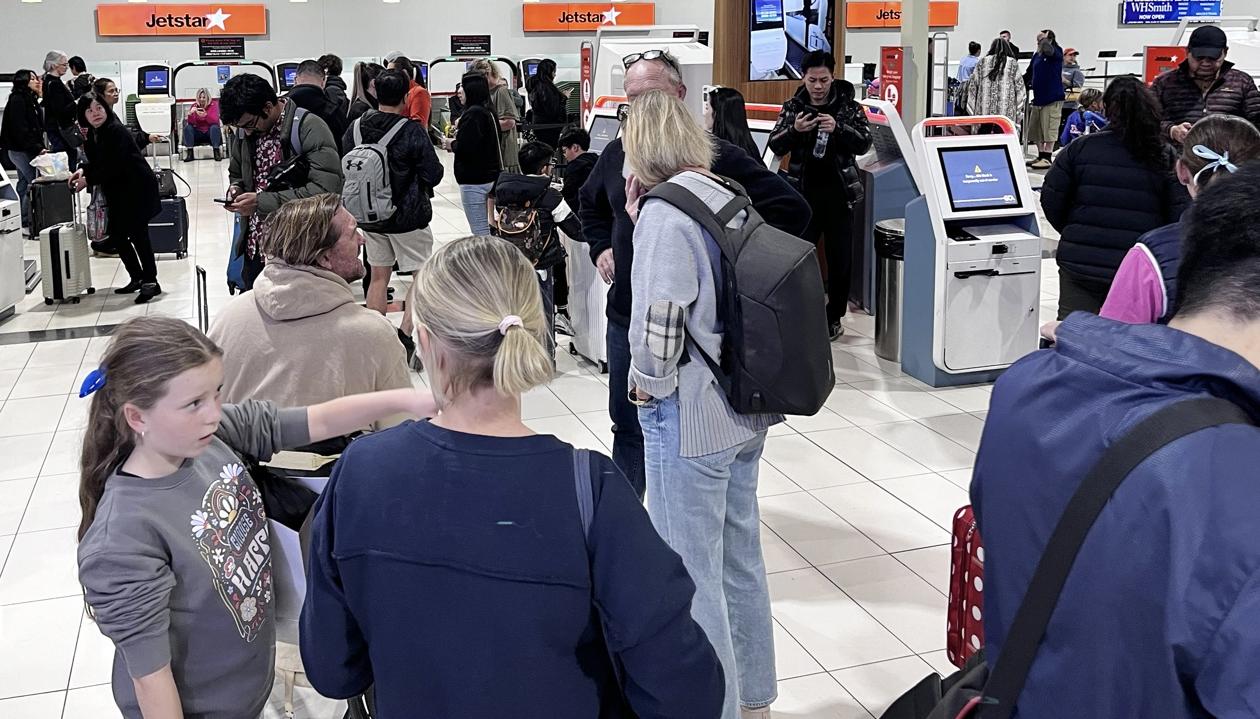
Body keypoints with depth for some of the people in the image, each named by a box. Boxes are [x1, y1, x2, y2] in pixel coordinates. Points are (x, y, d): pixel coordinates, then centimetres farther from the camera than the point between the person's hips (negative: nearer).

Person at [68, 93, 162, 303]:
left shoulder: (116, 131, -18)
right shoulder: (94, 134, 8)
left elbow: (113, 166, -21)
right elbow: (98, 162, 14)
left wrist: (88, 180, -15)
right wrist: (83, 170, -4)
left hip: (137, 188, -9)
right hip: (118, 192, 9)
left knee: (138, 234, -8)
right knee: (116, 235, 10)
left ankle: (151, 282, 0)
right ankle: (137, 278, 23)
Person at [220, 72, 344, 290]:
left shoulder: (310, 129, -15)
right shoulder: (244, 132, 8)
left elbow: (326, 189, -25)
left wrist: (262, 202, -23)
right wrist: (235, 189, -1)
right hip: (255, 250, 6)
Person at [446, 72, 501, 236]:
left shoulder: (473, 114, -17)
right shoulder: (489, 112, 10)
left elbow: (465, 149, -25)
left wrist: (452, 145, -5)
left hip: (474, 180, -10)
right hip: (489, 175, 10)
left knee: (479, 231, -5)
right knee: (483, 228, 19)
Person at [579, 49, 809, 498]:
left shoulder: (714, 156, -14)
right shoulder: (617, 154, 6)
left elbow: (791, 209, -15)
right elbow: (591, 205, 29)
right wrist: (601, 248, 13)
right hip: (626, 319, 6)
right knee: (627, 427, 19)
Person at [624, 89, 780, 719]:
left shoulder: (665, 212, -16)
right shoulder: (728, 199, 8)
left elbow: (658, 319, -23)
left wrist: (646, 382, -4)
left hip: (690, 417, -9)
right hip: (745, 409, 9)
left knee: (691, 574, 4)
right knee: (740, 556, 20)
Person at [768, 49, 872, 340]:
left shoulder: (849, 106, 1)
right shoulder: (792, 107, 4)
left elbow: (864, 143, -6)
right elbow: (775, 146, 2)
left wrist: (838, 128, -23)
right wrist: (794, 130, -19)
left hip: (838, 193, 0)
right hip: (803, 192, 1)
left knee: (840, 257, 7)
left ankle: (835, 316, 19)